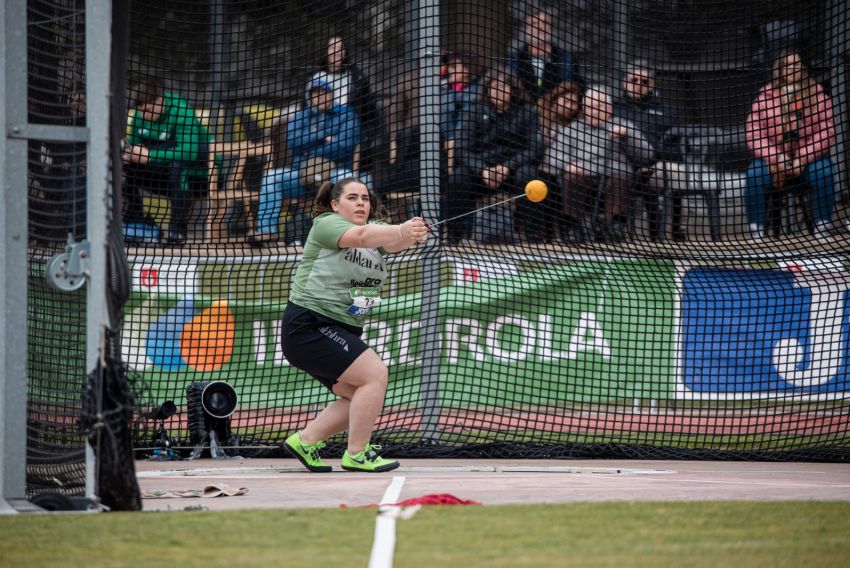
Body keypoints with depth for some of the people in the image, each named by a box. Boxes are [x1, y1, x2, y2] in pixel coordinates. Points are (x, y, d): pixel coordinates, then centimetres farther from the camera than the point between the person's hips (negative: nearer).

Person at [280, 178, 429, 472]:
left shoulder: (375, 229, 10)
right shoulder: (326, 224, -9)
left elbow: (392, 243, -13)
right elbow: (360, 236, -30)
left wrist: (412, 236, -37)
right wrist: (402, 230, -47)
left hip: (341, 331, 9)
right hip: (309, 325, -9)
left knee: (360, 398, 12)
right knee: (375, 374, -18)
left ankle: (304, 441, 22)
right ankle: (357, 455, -11)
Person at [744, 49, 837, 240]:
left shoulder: (817, 93, 0)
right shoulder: (766, 96, -2)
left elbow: (826, 131, -8)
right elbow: (754, 134, -8)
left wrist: (803, 159, -19)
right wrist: (777, 159, -21)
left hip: (809, 159, 0)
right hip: (773, 159, 0)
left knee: (822, 172, -31)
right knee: (756, 174, -29)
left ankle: (822, 227, -20)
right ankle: (756, 230, -21)